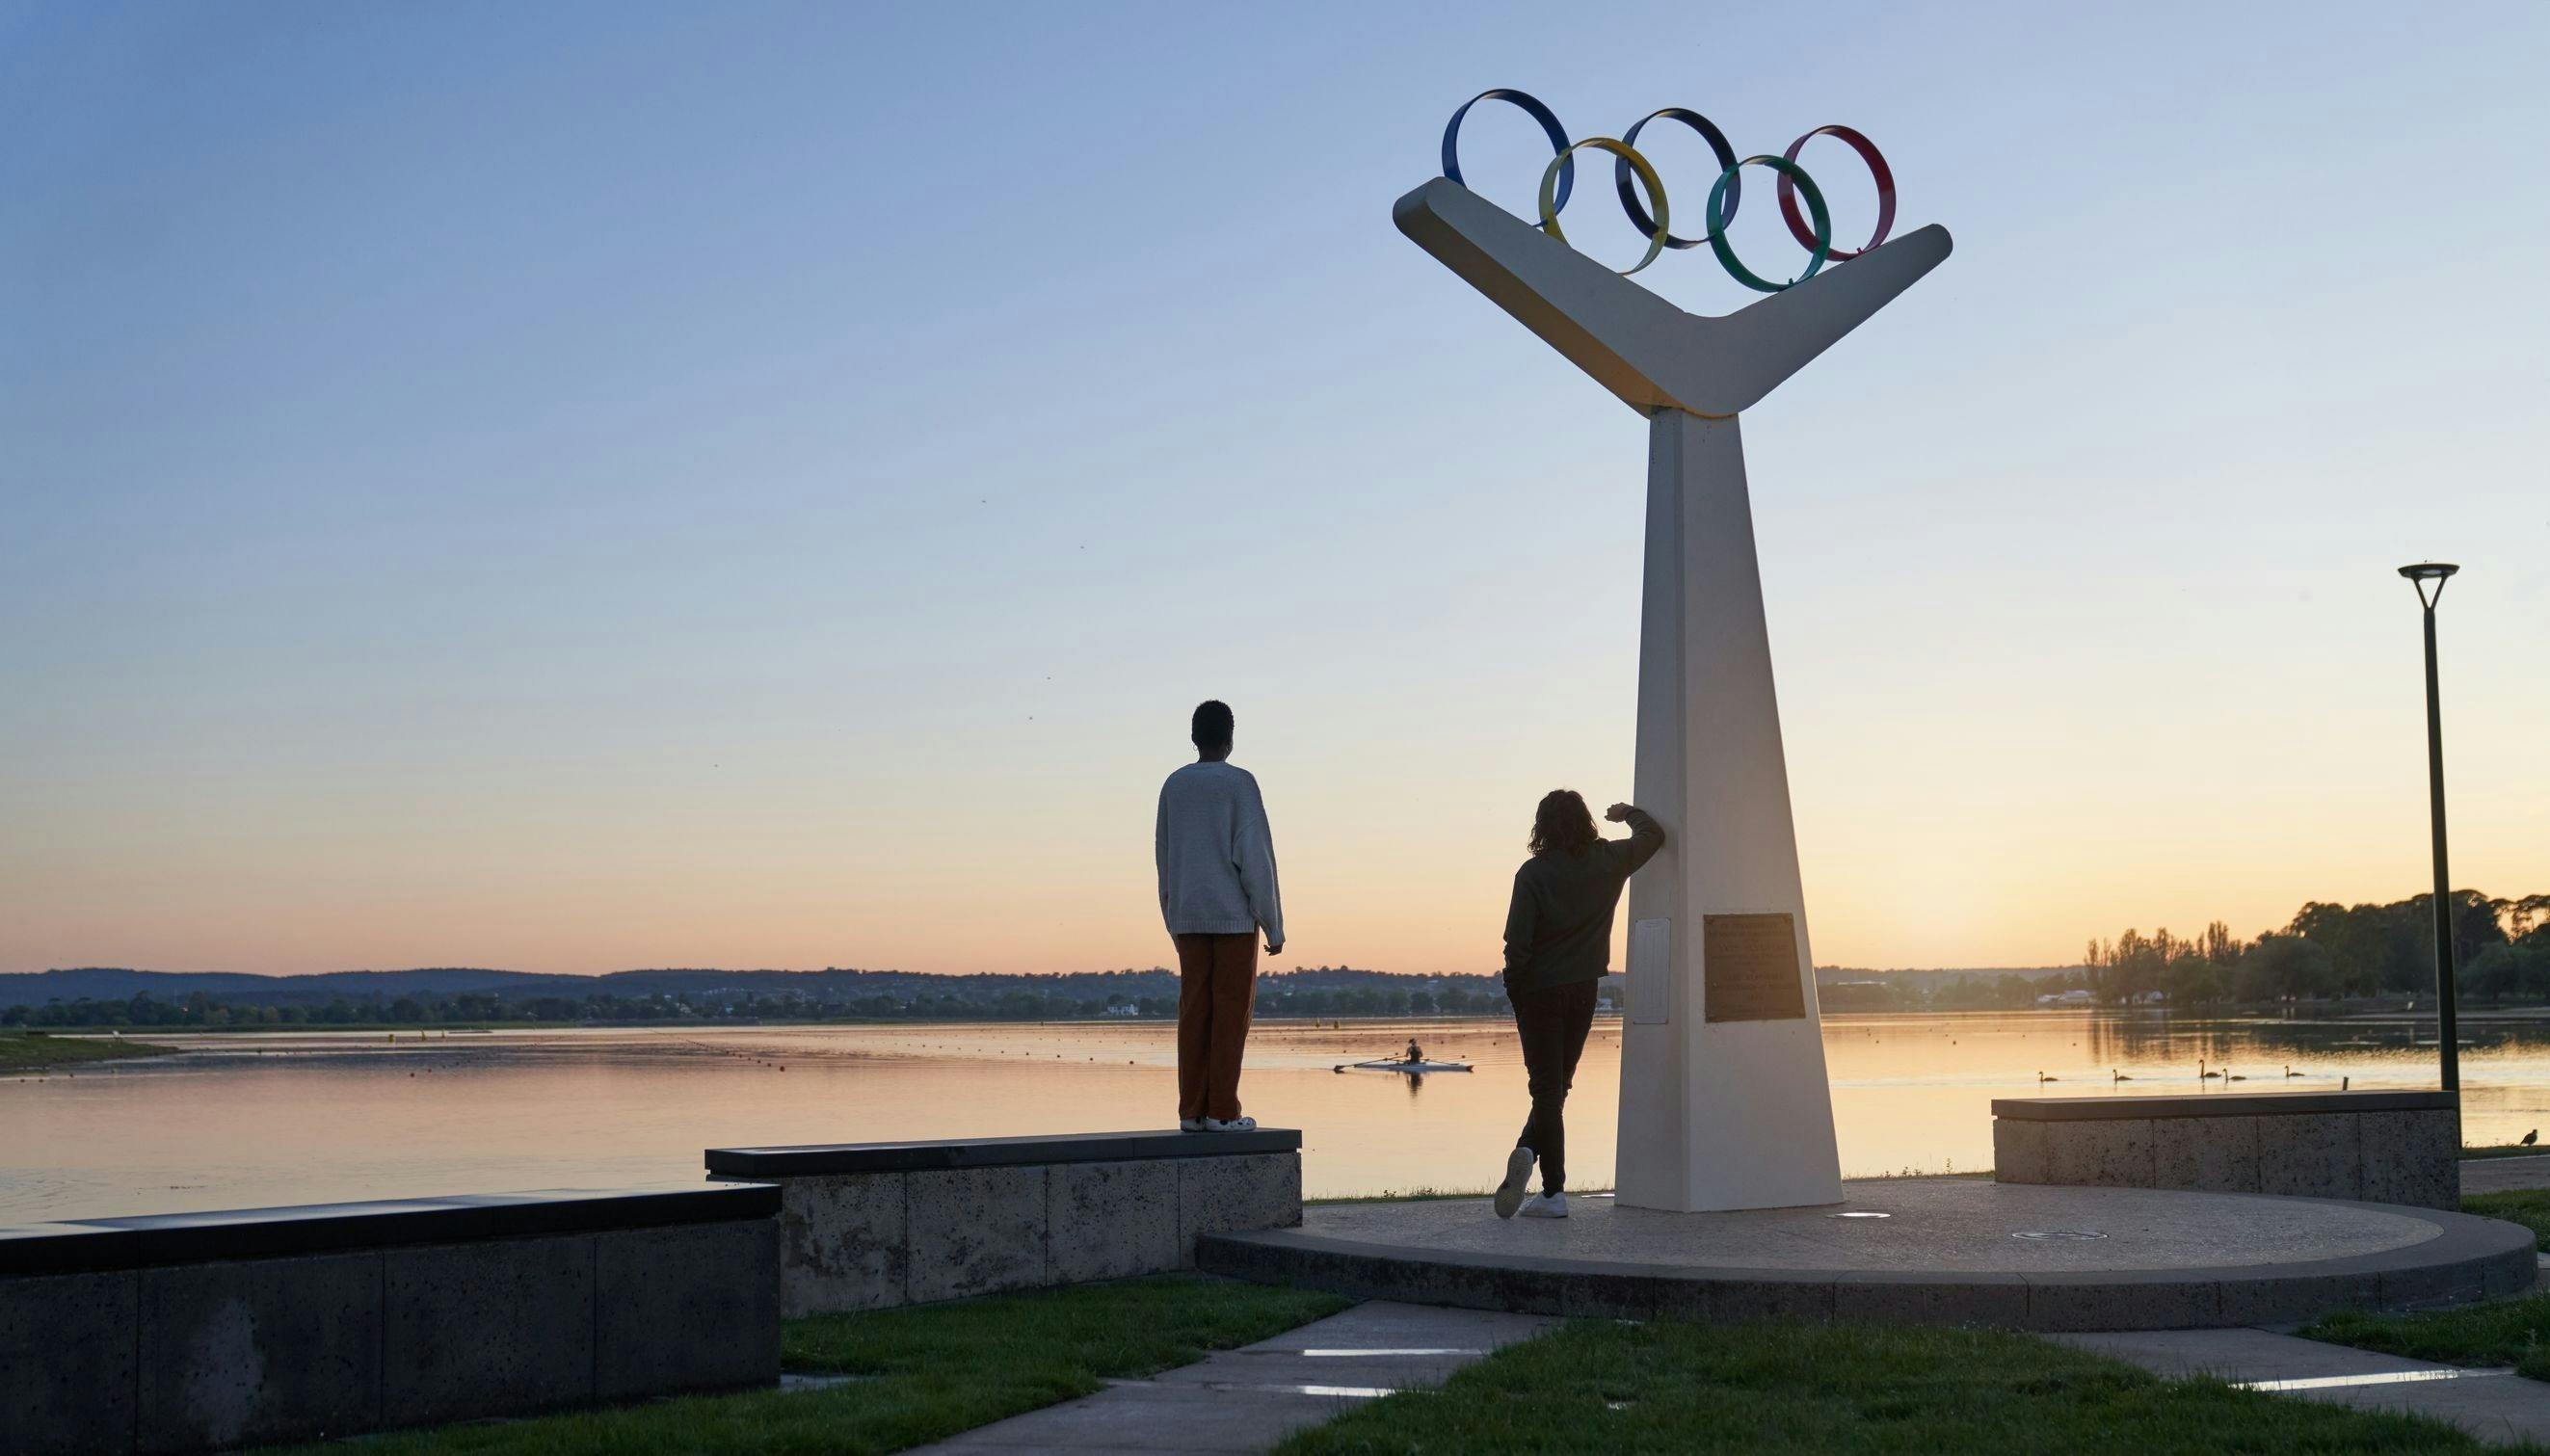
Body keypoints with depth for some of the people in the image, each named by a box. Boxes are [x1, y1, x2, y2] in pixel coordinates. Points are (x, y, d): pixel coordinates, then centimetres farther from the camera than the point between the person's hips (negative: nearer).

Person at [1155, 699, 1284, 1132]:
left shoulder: (1173, 786, 8)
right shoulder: (1239, 783, -7)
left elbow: (1164, 858, 12)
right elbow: (1256, 857, -11)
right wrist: (1274, 925, -6)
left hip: (1187, 917, 5)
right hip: (1234, 915, -5)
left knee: (1195, 1008, 5)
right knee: (1231, 1008, -2)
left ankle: (1192, 1109, 3)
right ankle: (1222, 1110, -4)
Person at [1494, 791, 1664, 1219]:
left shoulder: (1533, 873, -12)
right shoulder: (1607, 862, -2)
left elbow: (1517, 940, -15)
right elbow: (1653, 835, 15)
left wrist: (1513, 987, -1)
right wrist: (1629, 812, 33)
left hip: (1539, 990, -3)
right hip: (1583, 990, 3)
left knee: (1548, 1089, 0)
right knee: (1556, 1085, 14)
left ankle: (1554, 1191, -9)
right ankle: (1529, 1151, -3)